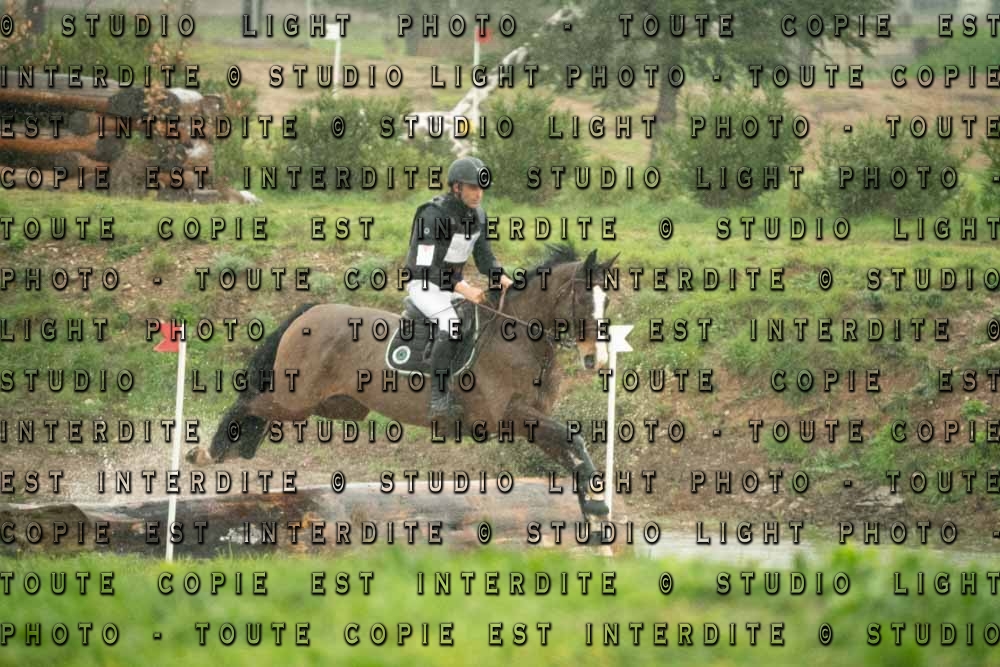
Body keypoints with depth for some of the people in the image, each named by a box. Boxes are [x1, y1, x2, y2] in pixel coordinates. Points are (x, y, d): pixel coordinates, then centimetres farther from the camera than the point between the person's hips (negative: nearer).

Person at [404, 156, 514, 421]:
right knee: (451, 324, -32)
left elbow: (484, 257, 7)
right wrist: (464, 290, -38)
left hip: (453, 283, 8)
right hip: (425, 283, -8)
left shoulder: (477, 215, 0)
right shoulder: (433, 215, -25)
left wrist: (503, 279, -15)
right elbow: (427, 267, -29)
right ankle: (440, 399, -32)